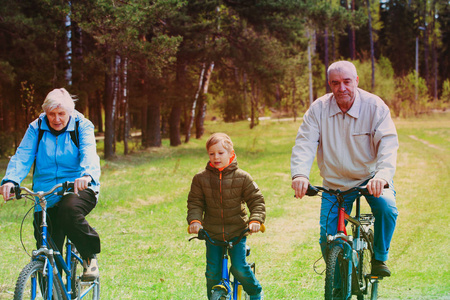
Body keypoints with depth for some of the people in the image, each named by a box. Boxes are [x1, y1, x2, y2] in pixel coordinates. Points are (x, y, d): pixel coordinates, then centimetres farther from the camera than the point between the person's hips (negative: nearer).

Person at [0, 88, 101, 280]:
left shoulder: (82, 126, -1)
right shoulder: (36, 128, 4)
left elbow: (89, 154, -19)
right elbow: (22, 157, -8)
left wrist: (87, 175, -42)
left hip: (79, 190, -3)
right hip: (46, 199, 3)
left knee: (69, 210, -37)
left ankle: (90, 256, -14)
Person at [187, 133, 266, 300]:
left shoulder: (242, 178, -6)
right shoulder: (201, 178, -3)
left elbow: (256, 200, -3)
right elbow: (195, 202, 2)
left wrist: (256, 219, -20)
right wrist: (194, 220, -16)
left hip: (237, 232, -2)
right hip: (212, 234, 2)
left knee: (240, 269, -10)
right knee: (212, 272, 0)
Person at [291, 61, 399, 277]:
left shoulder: (375, 106, -15)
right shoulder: (318, 109, -10)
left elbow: (388, 143, -26)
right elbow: (304, 143, -18)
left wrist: (383, 175, -46)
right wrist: (299, 174, -39)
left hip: (370, 177, -1)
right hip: (334, 183, 2)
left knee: (387, 208, -30)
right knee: (327, 241, -4)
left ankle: (380, 257, -4)